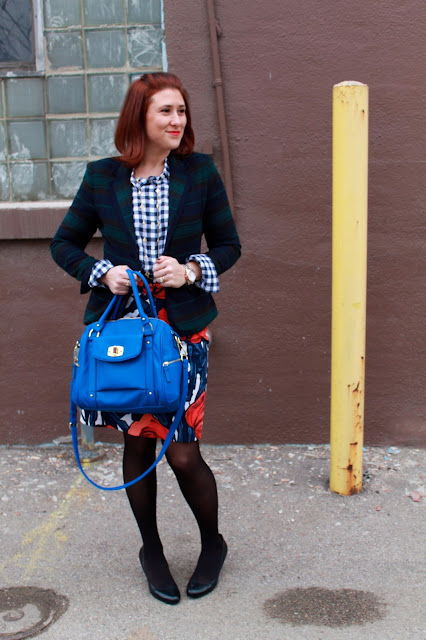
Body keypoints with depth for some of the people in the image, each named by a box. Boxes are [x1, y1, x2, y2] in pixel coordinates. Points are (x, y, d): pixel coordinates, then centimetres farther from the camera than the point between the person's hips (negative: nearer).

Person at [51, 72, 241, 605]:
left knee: (182, 451, -3)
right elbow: (64, 244, 11)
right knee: (137, 444, 10)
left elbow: (228, 244, 8)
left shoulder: (200, 172, 1)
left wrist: (192, 270, -11)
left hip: (183, 327, -1)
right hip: (122, 326, 2)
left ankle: (212, 544, 26)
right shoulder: (102, 177, 2)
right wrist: (102, 273, -8)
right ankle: (151, 550, 33)